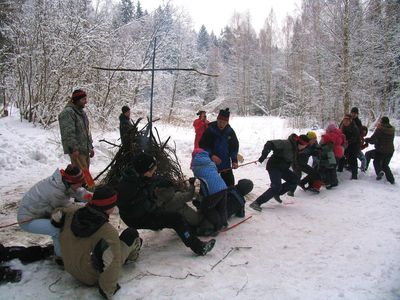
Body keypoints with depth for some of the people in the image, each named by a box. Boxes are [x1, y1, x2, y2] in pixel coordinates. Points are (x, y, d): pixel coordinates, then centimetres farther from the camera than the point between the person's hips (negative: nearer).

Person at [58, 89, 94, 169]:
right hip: (77, 151, -10)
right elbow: (68, 133, -22)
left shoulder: (82, 112, 19)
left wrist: (91, 147, 22)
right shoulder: (67, 112, -13)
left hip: (85, 150, 10)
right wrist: (74, 148, -26)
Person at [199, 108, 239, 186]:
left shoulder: (230, 131, -3)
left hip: (226, 164, 3)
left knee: (229, 182, 13)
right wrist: (211, 155, -23)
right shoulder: (209, 130, -12)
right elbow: (203, 145, -9)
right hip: (211, 163, -3)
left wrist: (234, 160, -4)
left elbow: (234, 146, 6)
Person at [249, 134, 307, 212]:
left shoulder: (295, 147, 6)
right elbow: (270, 144, -30)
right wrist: (263, 156, -34)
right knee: (276, 187, -21)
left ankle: (277, 193, 9)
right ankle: (256, 203, -18)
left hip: (282, 168, 10)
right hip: (274, 167, -10)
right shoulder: (287, 144, -23)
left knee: (295, 179, 8)